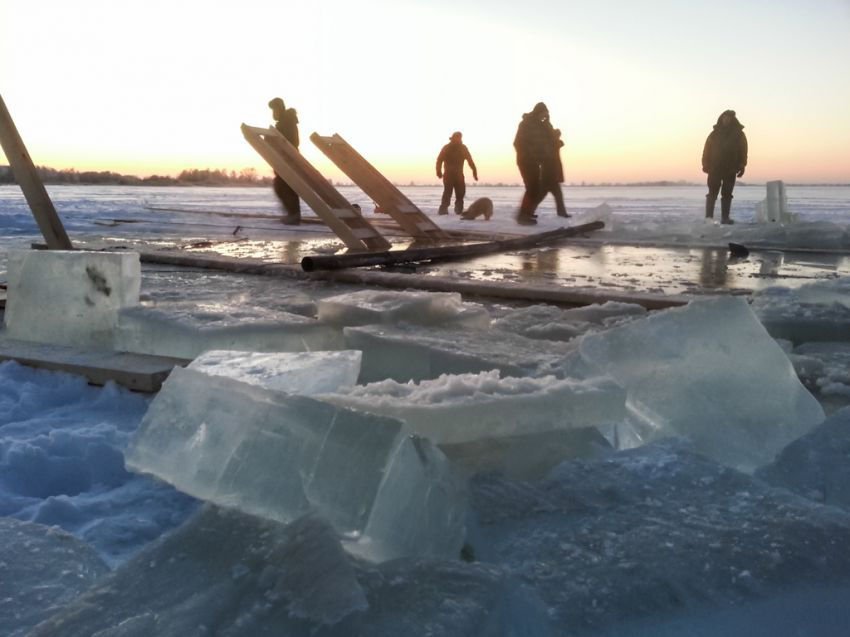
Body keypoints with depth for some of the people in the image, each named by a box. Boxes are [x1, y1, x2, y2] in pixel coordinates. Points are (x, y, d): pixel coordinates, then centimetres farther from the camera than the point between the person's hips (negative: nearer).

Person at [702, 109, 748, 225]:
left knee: (727, 194, 4)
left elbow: (743, 151, 4)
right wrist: (706, 165, -6)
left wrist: (741, 166, -3)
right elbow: (707, 150, 2)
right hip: (715, 169, -1)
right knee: (712, 194, -2)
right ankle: (708, 217, -2)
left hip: (731, 170, 1)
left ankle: (725, 217, 7)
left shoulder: (739, 134, 7)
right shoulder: (714, 134, 5)